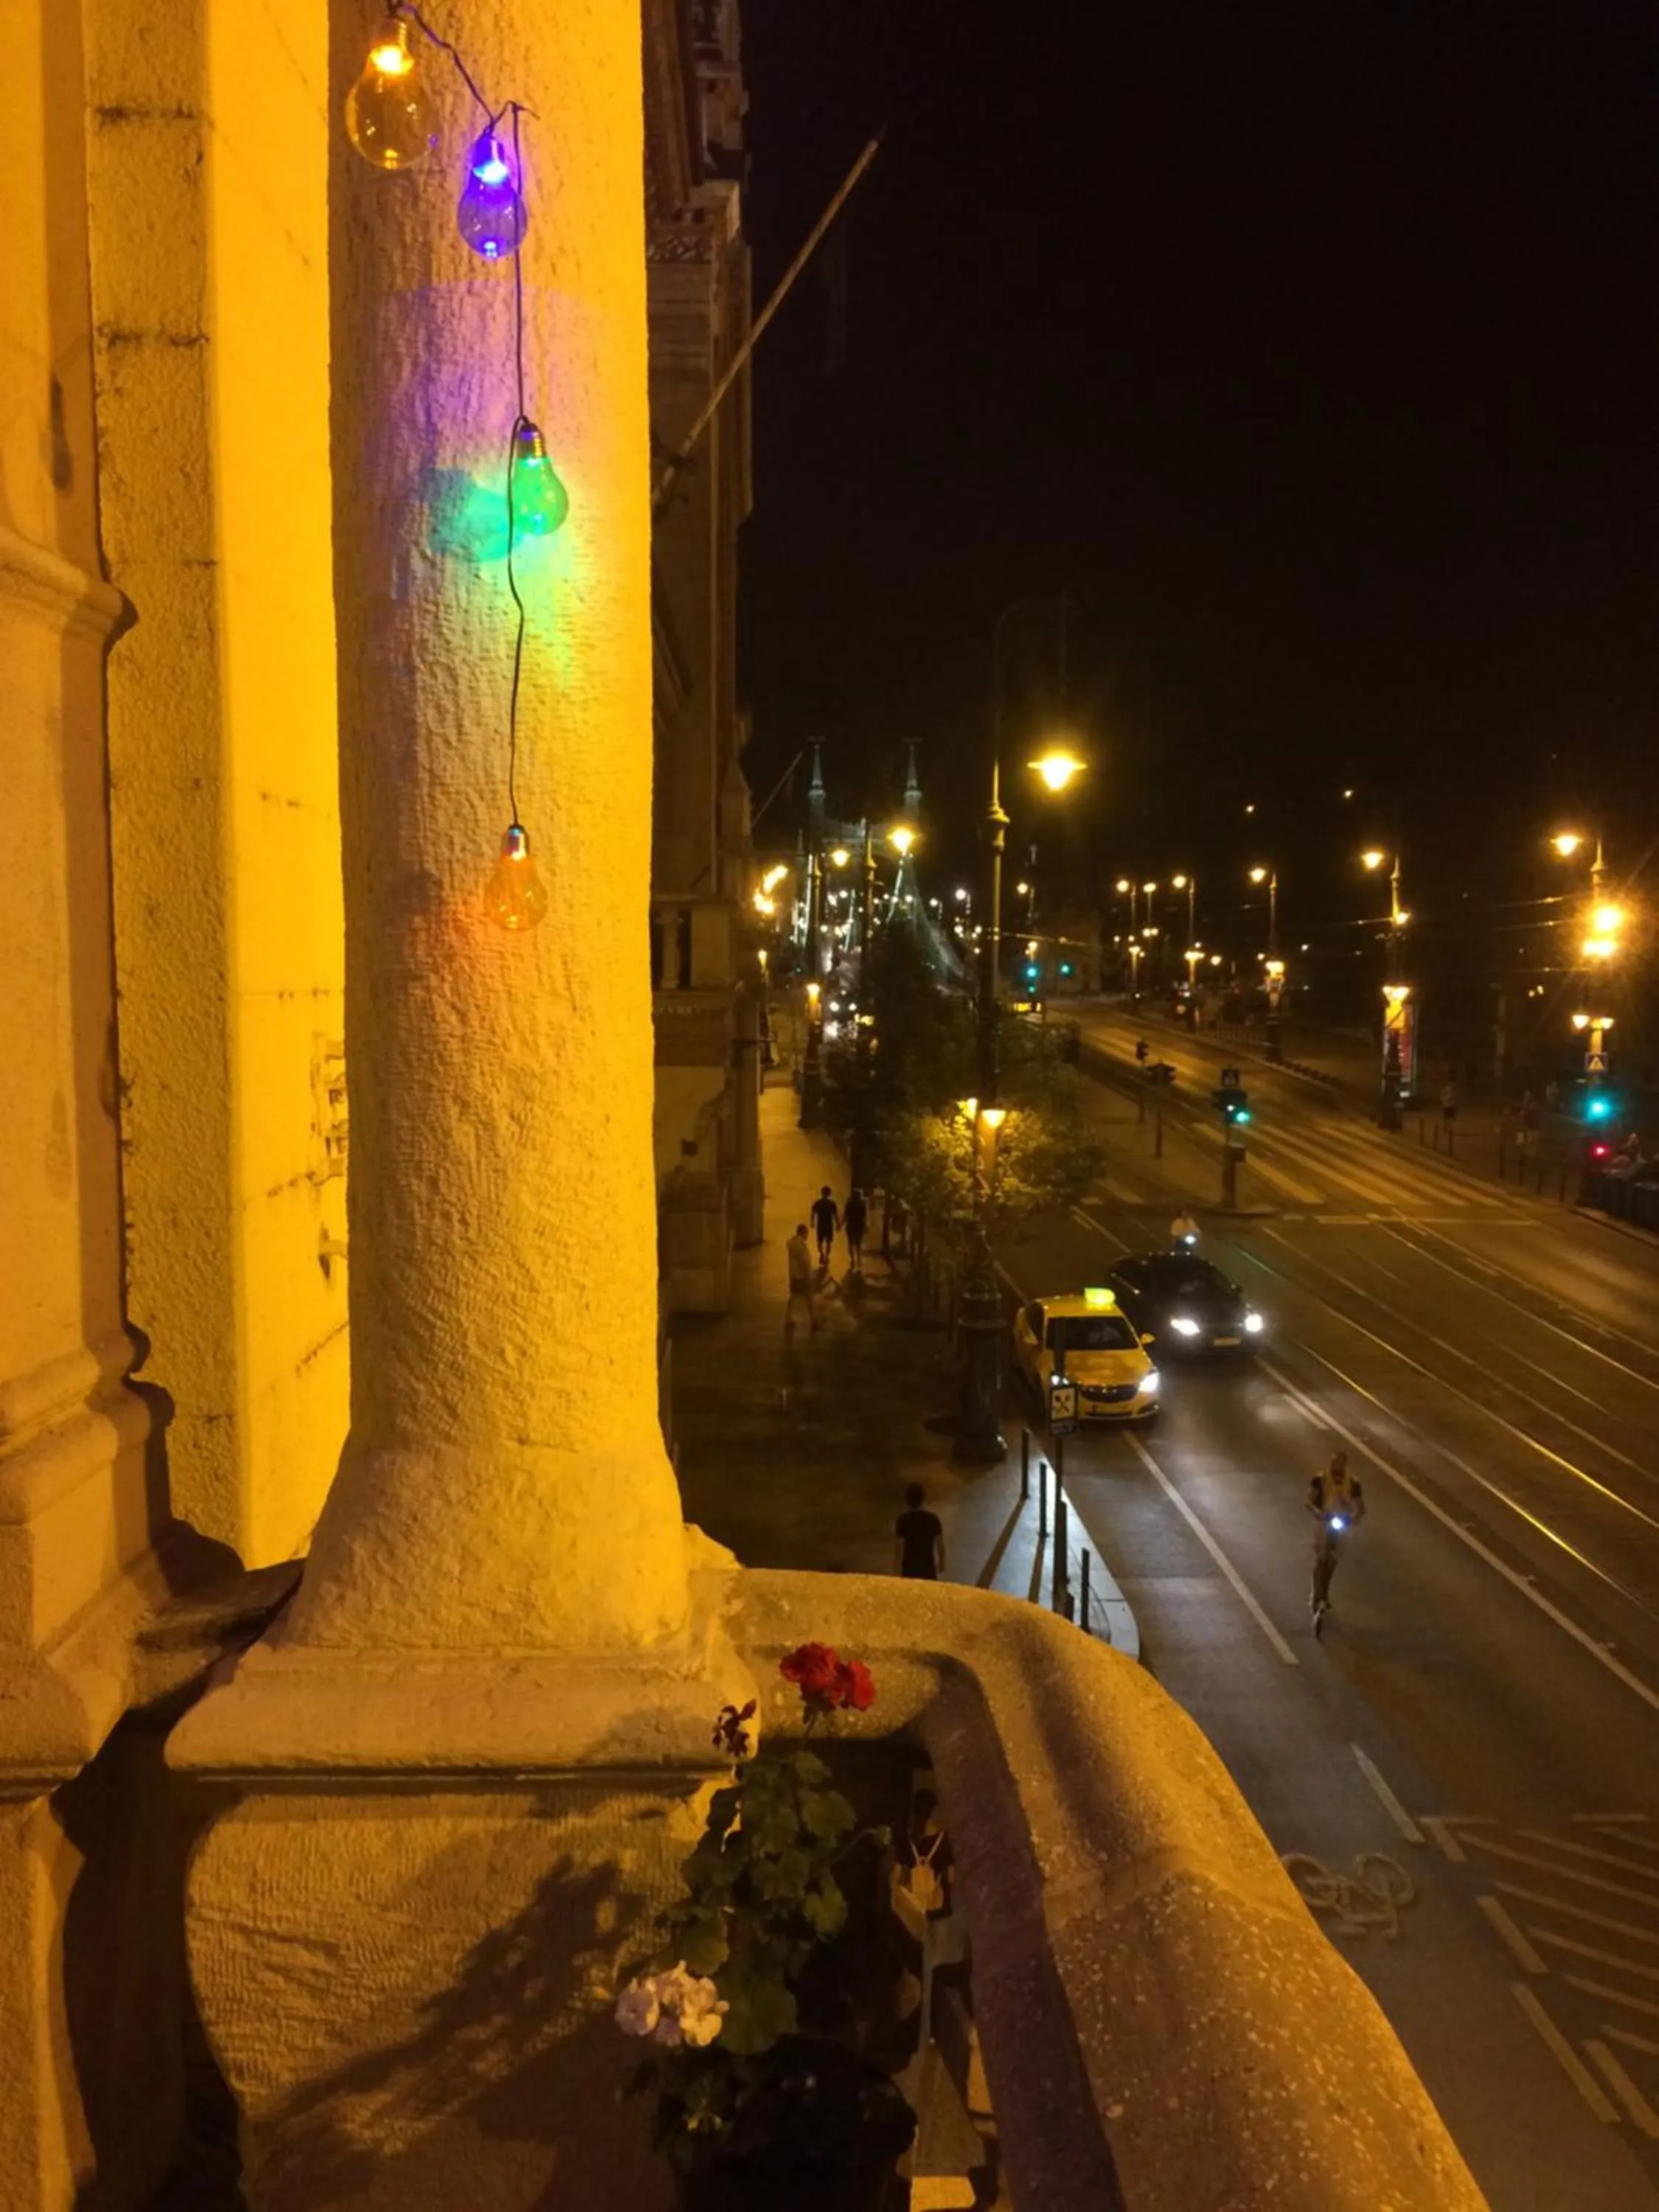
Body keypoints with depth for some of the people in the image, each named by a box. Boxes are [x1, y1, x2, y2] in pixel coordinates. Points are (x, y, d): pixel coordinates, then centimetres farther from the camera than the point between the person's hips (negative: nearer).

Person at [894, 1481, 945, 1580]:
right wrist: (941, 1564, 19)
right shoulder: (933, 1519, -6)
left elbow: (898, 1549, -14)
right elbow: (940, 1545, 2)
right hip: (928, 1569, 2)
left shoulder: (903, 1521, -14)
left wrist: (896, 1572, -6)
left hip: (909, 1570, -2)